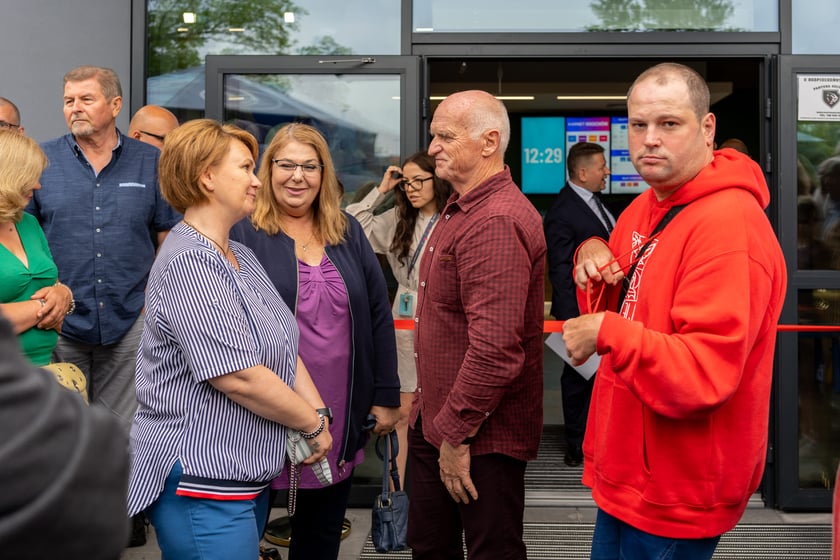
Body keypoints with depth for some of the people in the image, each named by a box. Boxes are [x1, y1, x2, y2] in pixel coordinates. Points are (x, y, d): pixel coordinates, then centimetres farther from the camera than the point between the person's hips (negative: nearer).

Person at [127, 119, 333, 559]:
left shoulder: (242, 257, 12)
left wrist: (319, 413, -5)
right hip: (201, 483, -9)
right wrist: (313, 424, -11)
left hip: (247, 475, 9)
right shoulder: (188, 263, -18)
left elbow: (285, 348, 10)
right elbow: (239, 378, -23)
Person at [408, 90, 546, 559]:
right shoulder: (461, 209, 12)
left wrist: (457, 433, -21)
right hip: (436, 420, 10)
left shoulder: (496, 221, -24)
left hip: (480, 435, -10)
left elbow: (495, 348, -31)